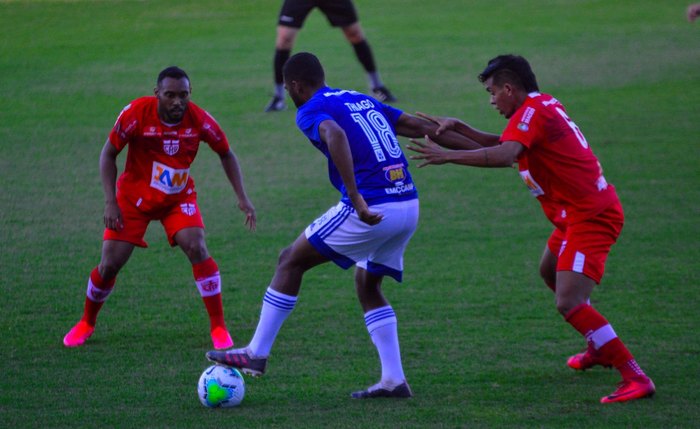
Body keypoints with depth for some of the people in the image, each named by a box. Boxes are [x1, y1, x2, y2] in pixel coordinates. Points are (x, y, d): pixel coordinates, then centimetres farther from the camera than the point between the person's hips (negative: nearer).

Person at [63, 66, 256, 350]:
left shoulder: (199, 119, -18)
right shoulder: (136, 113, -24)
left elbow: (226, 154, 0)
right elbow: (108, 154, -12)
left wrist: (242, 198, -6)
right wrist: (110, 202, -19)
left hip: (179, 197, 1)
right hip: (134, 197, -1)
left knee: (197, 249, -22)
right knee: (109, 265, -4)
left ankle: (218, 327, -11)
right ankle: (86, 323, 24)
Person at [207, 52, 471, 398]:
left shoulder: (311, 110, 0)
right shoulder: (363, 101, 23)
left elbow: (336, 135, -23)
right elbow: (420, 127, 21)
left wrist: (356, 199, -30)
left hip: (372, 209, -7)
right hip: (408, 205, 7)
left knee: (291, 260, 8)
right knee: (367, 285, 23)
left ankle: (256, 354, 11)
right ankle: (393, 379, 13)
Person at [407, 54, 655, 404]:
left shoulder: (532, 112, -15)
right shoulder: (544, 105, 14)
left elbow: (504, 155, -32)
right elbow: (501, 144, 23)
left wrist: (447, 156, -32)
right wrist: (457, 127, 13)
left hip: (590, 217, -11)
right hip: (580, 213, 11)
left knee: (569, 303, -18)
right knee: (549, 272, 31)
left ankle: (635, 378, -19)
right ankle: (601, 350, 44)